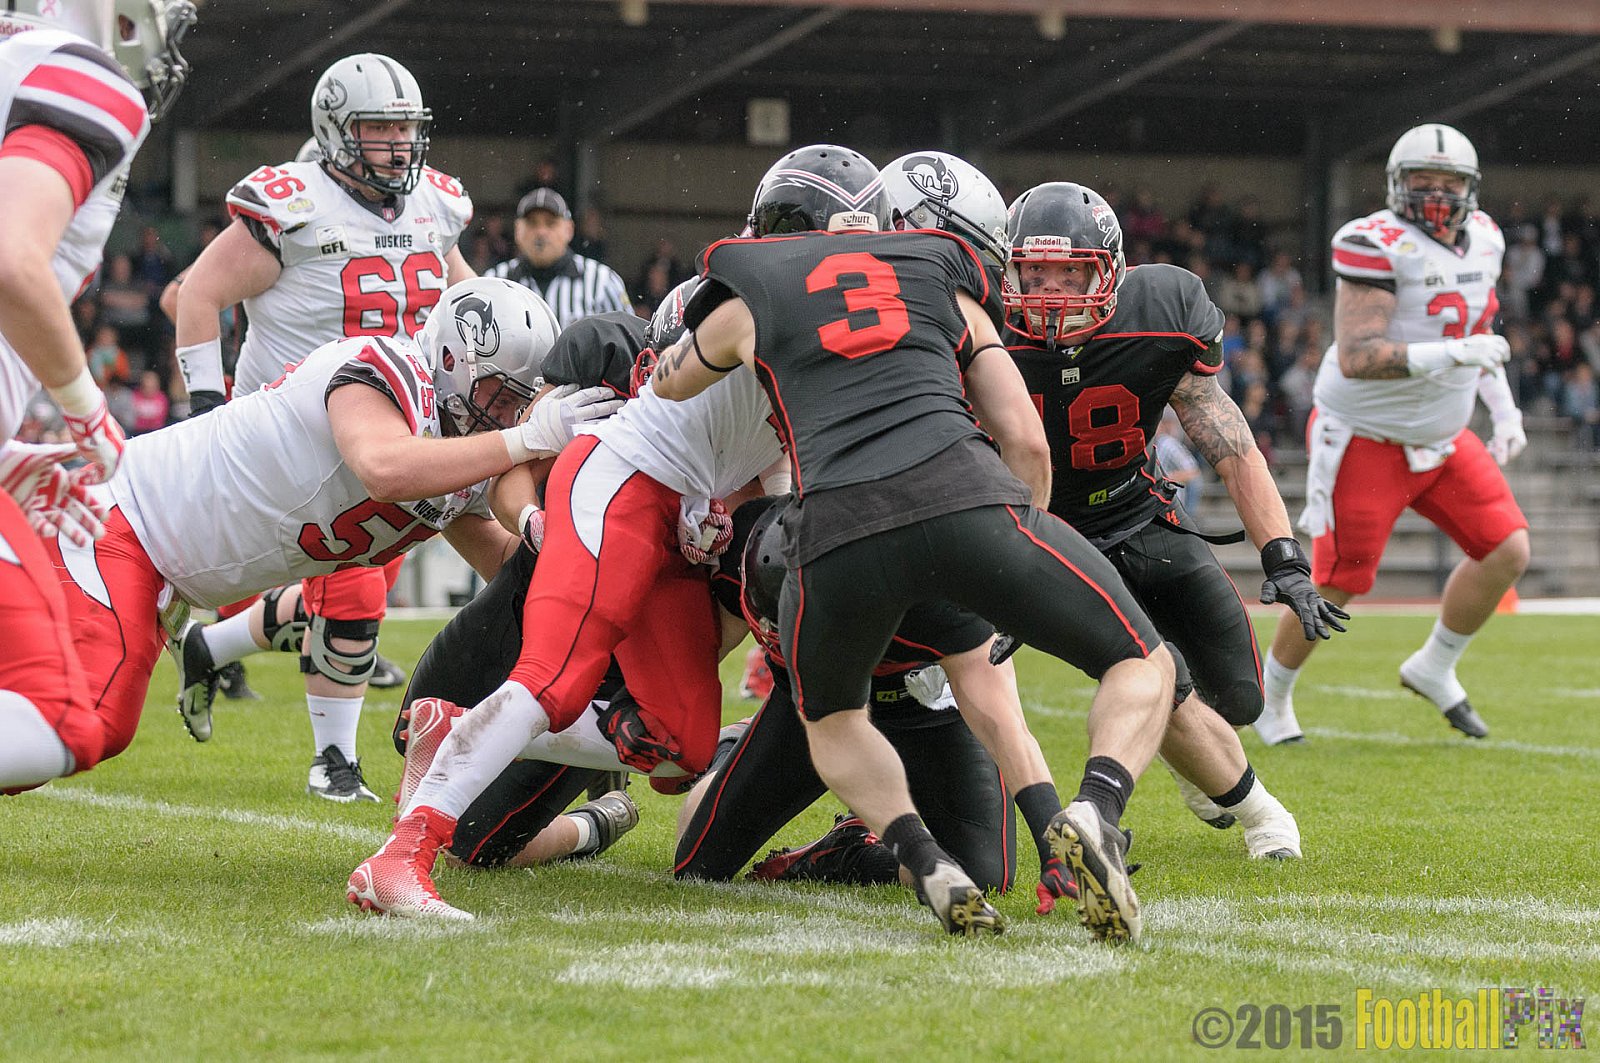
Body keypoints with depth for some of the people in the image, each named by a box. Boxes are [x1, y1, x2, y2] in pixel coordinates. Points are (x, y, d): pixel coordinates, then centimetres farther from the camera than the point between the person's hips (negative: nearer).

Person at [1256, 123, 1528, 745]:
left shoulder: (1482, 240, 3)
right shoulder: (1378, 246, -22)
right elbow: (1356, 357, -30)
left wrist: (1504, 409, 13)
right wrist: (1451, 354, -38)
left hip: (1440, 440, 7)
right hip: (1366, 440, -7)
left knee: (1507, 550, -3)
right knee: (1336, 586, -4)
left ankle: (1434, 669, 18)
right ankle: (1271, 695, 21)